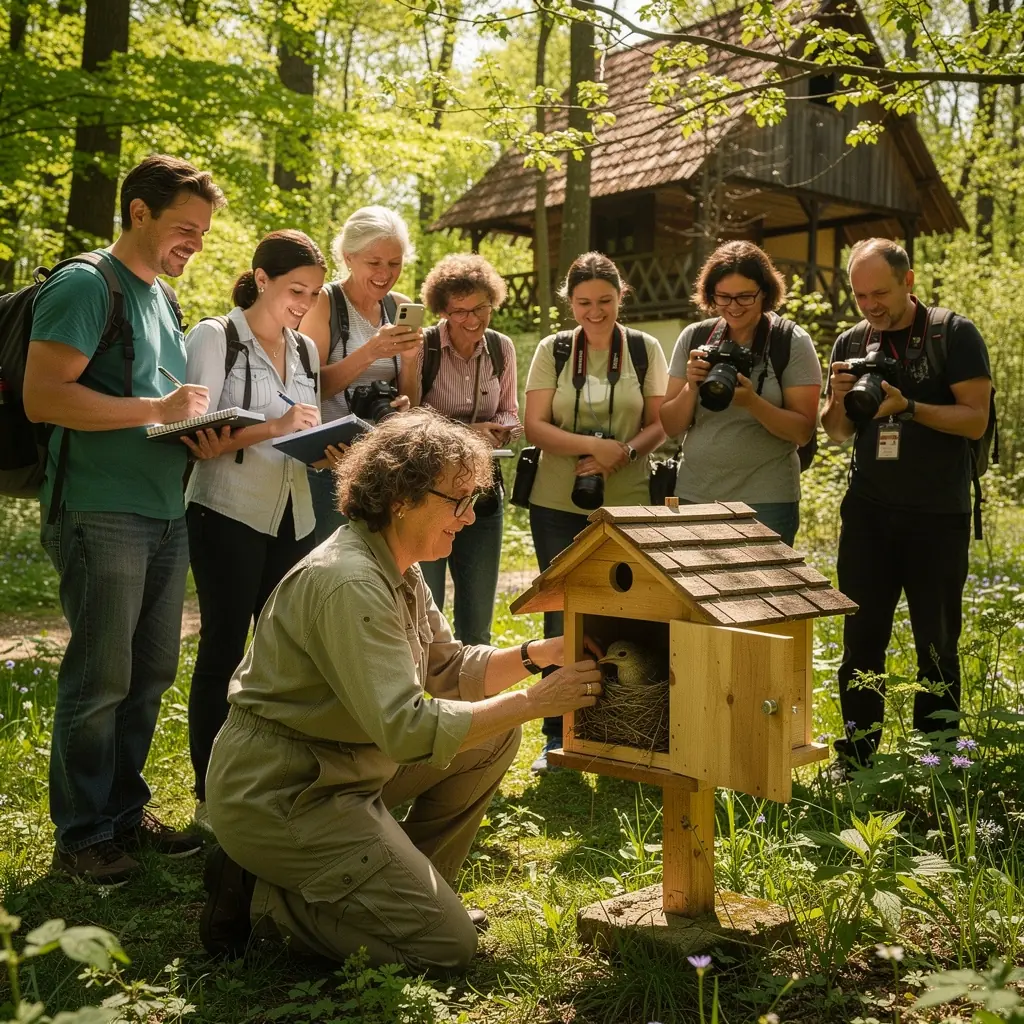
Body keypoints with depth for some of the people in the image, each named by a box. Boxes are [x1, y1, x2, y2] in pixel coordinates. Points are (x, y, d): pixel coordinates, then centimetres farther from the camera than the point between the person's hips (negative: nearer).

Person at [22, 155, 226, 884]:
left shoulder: (164, 298, 17)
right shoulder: (86, 285, -10)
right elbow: (43, 396, -19)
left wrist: (199, 432, 6)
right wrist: (157, 409, -20)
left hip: (165, 513, 8)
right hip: (101, 515, -8)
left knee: (152, 672, 13)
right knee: (100, 680, -1)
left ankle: (126, 810, 27)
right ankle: (82, 835, 13)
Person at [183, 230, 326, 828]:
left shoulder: (306, 350, 13)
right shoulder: (214, 338, -5)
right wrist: (272, 429, -25)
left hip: (293, 519, 6)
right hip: (229, 516, -5)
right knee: (224, 651, -1)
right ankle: (210, 798, 9)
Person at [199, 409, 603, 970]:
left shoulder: (399, 570, 6)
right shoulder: (348, 582, -26)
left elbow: (448, 670, 11)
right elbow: (406, 729, -30)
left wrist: (536, 652, -5)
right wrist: (534, 702, -25)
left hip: (338, 768, 10)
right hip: (277, 795, -10)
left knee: (494, 739, 7)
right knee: (447, 945, -9)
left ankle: (409, 887, 14)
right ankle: (262, 897, 0)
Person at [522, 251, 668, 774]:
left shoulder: (645, 349, 4)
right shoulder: (552, 350, 4)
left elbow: (659, 424, 4)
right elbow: (535, 426, -3)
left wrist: (625, 452, -16)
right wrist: (591, 445, -18)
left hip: (627, 504, 0)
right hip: (558, 505, 0)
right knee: (562, 618, 5)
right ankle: (557, 736, 15)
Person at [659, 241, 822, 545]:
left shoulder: (793, 342, -4)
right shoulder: (693, 338, 3)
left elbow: (803, 431, -7)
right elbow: (670, 427, 5)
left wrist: (751, 401, -22)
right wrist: (691, 387, -13)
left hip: (767, 500, -2)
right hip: (693, 494, 3)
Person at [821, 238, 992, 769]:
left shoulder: (955, 334, -4)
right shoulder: (850, 342, 8)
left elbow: (975, 420, -10)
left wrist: (907, 408, -23)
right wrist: (839, 400, -9)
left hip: (938, 515, -3)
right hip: (868, 511, 4)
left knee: (937, 643, 4)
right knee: (861, 637, 5)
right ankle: (855, 757, 14)